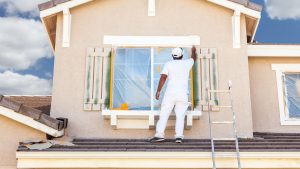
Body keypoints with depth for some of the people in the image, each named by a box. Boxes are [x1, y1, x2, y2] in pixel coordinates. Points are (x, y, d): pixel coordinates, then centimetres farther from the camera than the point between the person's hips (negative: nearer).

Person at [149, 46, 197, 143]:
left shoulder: (168, 64, 6)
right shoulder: (187, 63, 12)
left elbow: (163, 77, -3)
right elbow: (194, 58, 34)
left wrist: (158, 91, -2)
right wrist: (193, 51, 55)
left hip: (170, 92, -1)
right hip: (183, 93, 1)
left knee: (164, 114, 1)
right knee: (180, 116, 1)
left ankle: (159, 134, -5)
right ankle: (179, 136, -6)